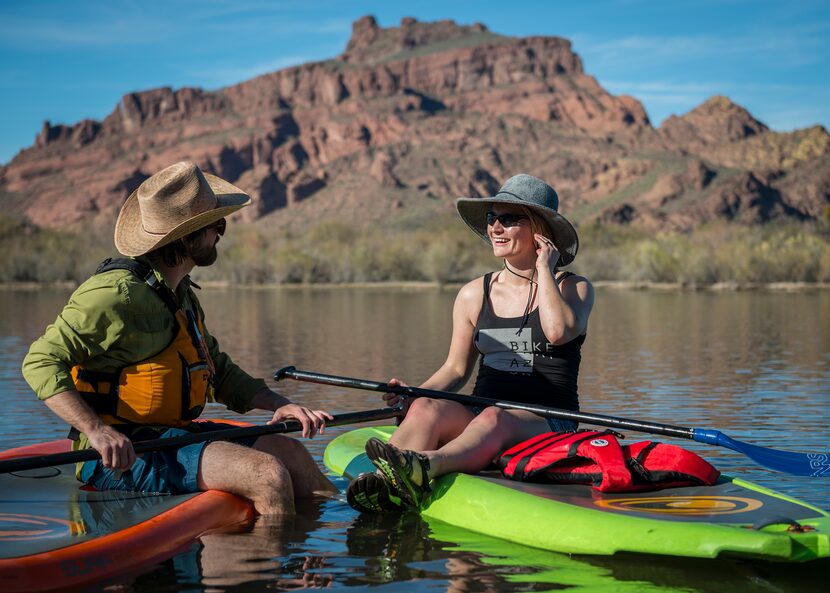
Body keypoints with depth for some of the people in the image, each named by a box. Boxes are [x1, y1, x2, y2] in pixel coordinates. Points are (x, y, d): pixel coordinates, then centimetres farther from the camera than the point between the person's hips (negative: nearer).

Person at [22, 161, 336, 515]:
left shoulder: (180, 294, 14)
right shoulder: (118, 292, -18)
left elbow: (219, 372, 22)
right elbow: (41, 362, -18)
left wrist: (277, 404, 4)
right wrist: (97, 430, -31)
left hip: (173, 434, 10)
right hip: (120, 454, -10)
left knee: (290, 452, 5)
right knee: (267, 473, -20)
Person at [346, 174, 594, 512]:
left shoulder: (574, 288, 4)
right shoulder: (473, 296, 15)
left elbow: (557, 331, -19)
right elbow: (456, 368, 15)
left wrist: (544, 270, -6)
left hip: (548, 426, -3)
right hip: (478, 417, 3)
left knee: (493, 419, -38)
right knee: (427, 409, -29)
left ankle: (425, 467, -66)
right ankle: (384, 484, -57)